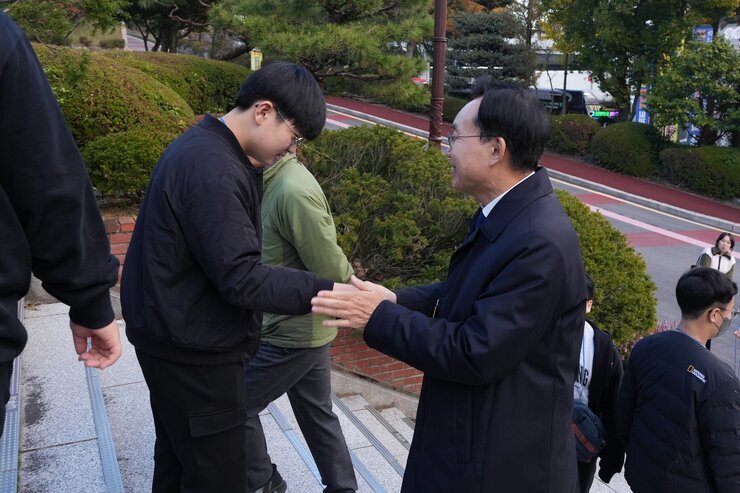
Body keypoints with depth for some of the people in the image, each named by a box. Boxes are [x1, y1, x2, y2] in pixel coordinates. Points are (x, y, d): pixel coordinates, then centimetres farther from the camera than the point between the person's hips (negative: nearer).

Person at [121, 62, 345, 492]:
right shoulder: (213, 170, -26)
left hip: (178, 338, 11)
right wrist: (325, 292, -28)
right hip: (193, 348, -11)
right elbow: (240, 278, -28)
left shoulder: (205, 149, 8)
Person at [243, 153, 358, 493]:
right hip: (302, 327, 9)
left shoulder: (293, 191, -26)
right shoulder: (273, 181, 4)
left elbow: (330, 270, -23)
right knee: (316, 413, 19)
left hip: (292, 332, -8)